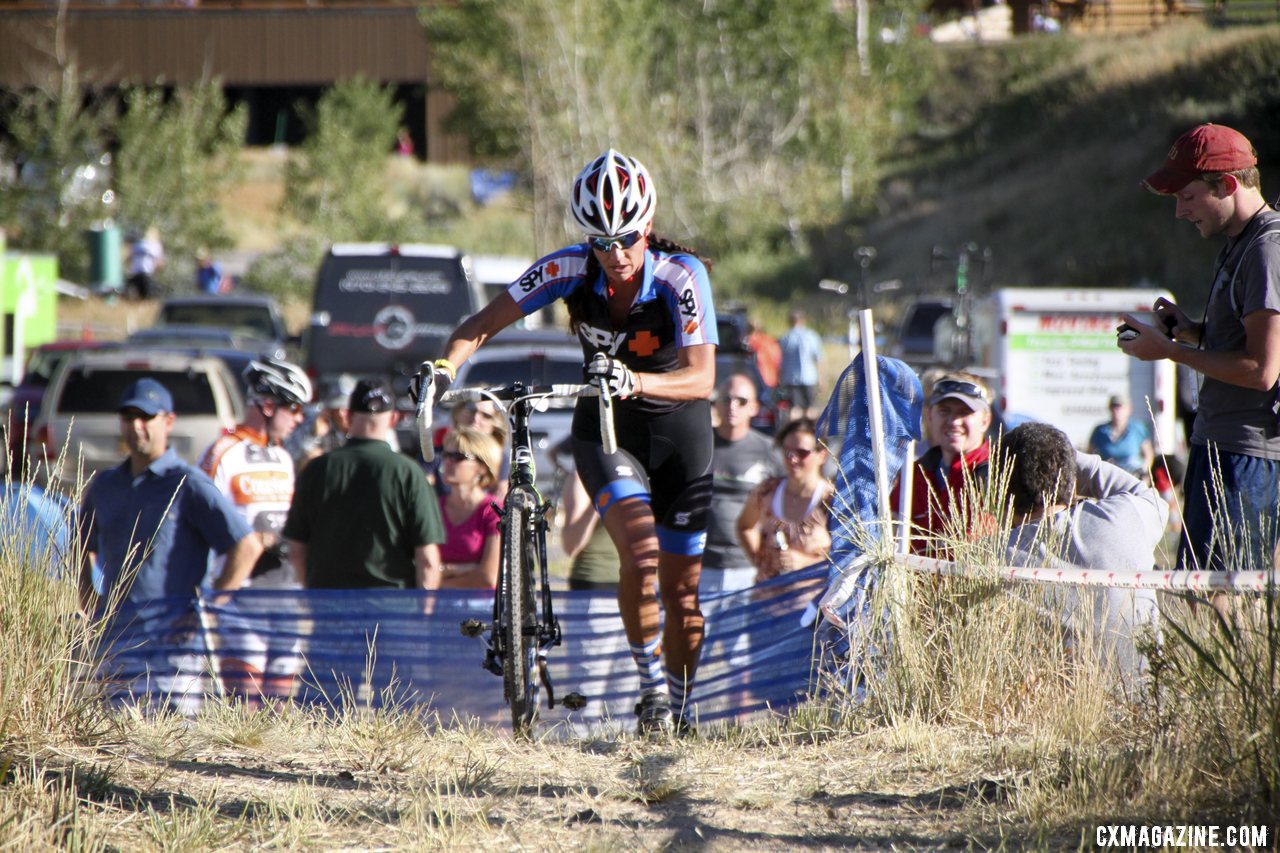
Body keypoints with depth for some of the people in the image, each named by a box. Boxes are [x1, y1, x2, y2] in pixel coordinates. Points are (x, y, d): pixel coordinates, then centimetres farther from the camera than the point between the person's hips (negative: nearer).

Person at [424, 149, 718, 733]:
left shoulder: (682, 275, -25)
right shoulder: (570, 269, -19)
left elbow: (701, 378, -34)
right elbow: (482, 324, -14)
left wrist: (634, 381, -52)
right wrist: (446, 366, -34)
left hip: (677, 427, -1)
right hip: (604, 427, 1)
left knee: (681, 587, 3)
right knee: (641, 553, -25)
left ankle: (677, 707, 23)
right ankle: (650, 682, -7)